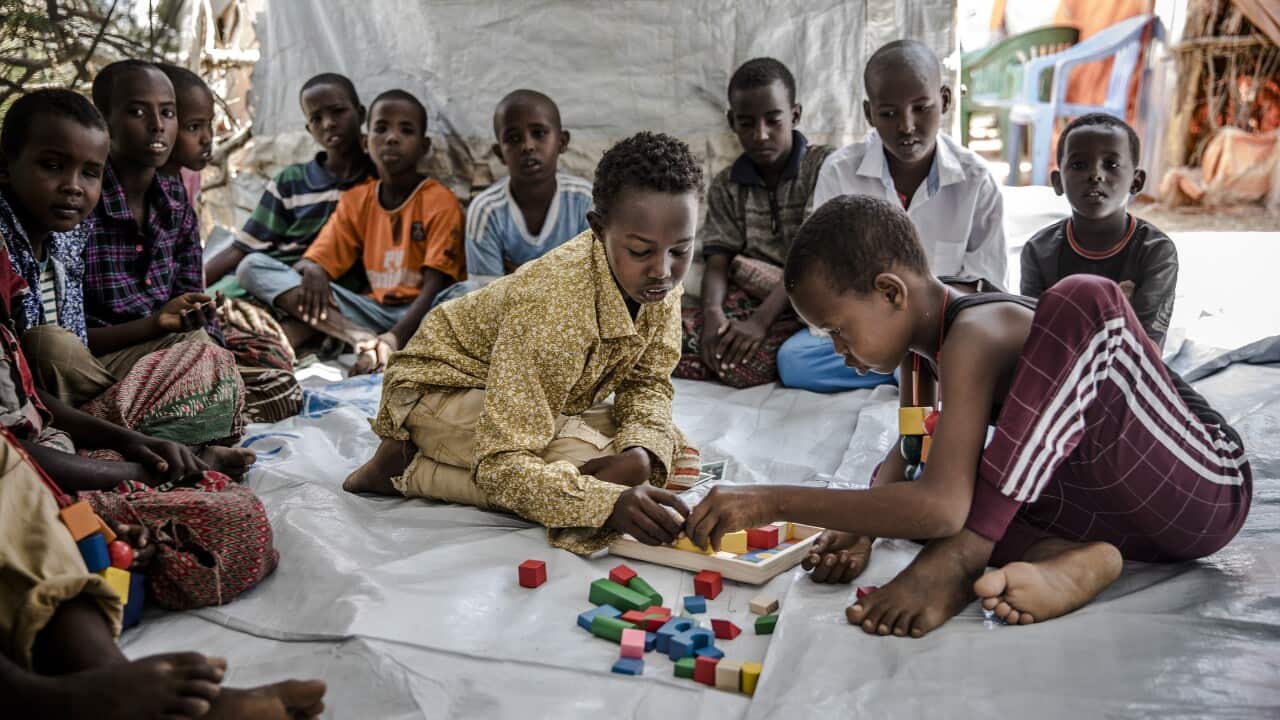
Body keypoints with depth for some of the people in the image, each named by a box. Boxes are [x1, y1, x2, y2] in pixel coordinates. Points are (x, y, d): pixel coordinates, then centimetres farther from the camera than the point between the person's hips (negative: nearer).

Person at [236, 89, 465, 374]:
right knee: (253, 266, -8)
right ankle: (360, 338, -27)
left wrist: (396, 337, -29)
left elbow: (436, 286, -13)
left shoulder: (440, 202, -4)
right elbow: (317, 261, 7)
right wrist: (312, 271, -19)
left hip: (419, 314, -4)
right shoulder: (355, 201, 11)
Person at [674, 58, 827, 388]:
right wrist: (713, 312, -23)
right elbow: (718, 262, 1)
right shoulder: (726, 186, 11)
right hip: (747, 300, 3)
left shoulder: (823, 166, -1)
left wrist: (761, 320, -24)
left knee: (743, 364, -32)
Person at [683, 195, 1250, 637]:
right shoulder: (926, 337, 2)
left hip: (1208, 489, -8)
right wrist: (860, 523, -9)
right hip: (1121, 505, 8)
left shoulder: (975, 336, -25)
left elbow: (942, 506, -34)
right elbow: (907, 454, 12)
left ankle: (958, 560, -33)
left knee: (1082, 298, -33)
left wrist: (775, 501, -32)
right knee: (906, 495, 0)